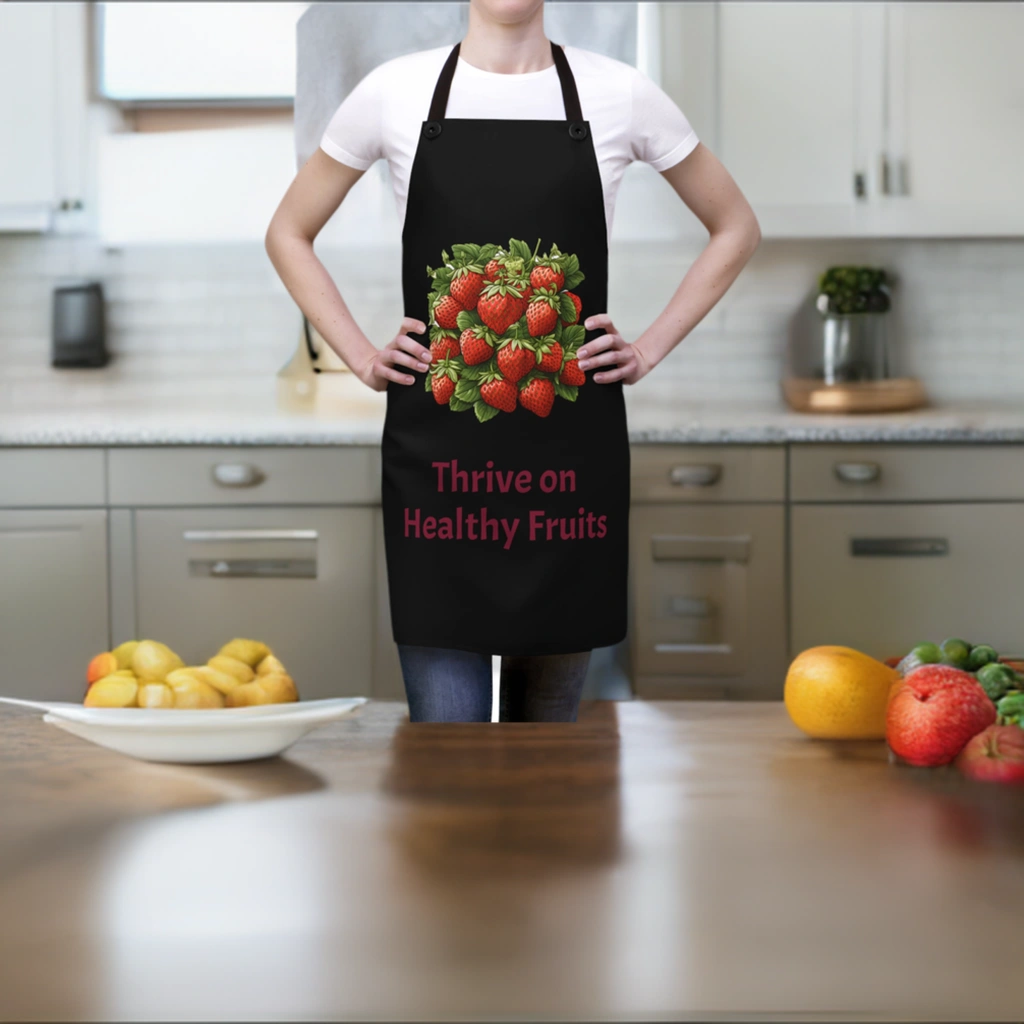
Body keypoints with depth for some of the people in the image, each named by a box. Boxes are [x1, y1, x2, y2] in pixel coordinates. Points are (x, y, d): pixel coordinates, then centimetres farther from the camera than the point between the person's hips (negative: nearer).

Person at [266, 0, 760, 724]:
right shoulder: (395, 92, 3)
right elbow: (289, 234, 15)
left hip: (572, 449, 1)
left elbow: (736, 229, 14)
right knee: (447, 723, -5)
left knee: (551, 715, 11)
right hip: (435, 452, -1)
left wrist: (650, 351, 5)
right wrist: (362, 358, 4)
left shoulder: (620, 94, 2)